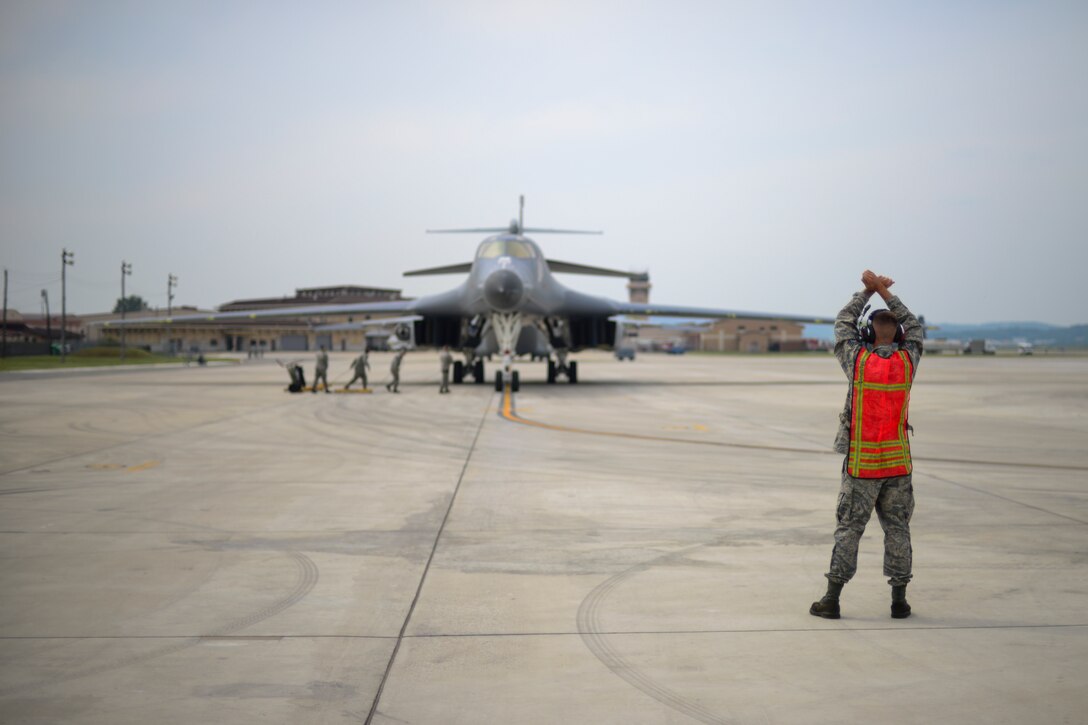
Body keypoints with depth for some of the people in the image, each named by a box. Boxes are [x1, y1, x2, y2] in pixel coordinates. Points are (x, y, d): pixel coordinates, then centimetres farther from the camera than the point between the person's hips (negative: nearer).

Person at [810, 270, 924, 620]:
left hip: (861, 463, -2)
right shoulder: (907, 361, -4)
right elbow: (913, 327, 15)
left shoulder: (857, 360, -10)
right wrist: (885, 292, 14)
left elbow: (843, 324, 8)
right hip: (898, 462, 2)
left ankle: (831, 599, 2)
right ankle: (899, 599, 9)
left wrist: (868, 290, 13)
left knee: (848, 529, 2)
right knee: (897, 529, 9)